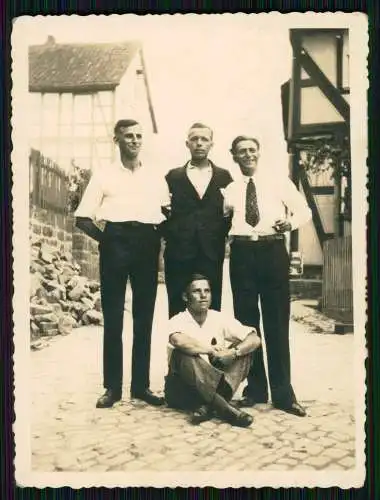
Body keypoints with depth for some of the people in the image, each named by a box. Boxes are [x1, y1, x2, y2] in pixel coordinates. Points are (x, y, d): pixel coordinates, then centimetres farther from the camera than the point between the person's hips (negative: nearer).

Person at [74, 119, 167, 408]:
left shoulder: (156, 178, 13)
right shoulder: (104, 176, 7)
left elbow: (168, 216, 14)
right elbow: (83, 218, 4)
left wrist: (157, 237, -2)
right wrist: (104, 239, -6)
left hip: (147, 245, 2)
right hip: (116, 244, -2)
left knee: (144, 317, 6)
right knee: (112, 316, 1)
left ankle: (141, 384, 15)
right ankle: (112, 386, 10)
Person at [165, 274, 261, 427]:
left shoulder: (220, 319, 1)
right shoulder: (178, 321, -11)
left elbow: (254, 339, -9)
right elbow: (179, 341, -37)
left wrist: (233, 353, -28)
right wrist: (211, 349, -24)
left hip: (212, 385, 4)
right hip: (181, 390, -4)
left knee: (242, 351, -13)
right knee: (183, 354, -32)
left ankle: (208, 406, -31)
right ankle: (225, 408, -37)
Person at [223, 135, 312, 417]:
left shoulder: (279, 182, 9)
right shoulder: (230, 190, 15)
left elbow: (304, 210, 6)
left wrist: (290, 222, -14)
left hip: (273, 251, -2)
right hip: (242, 253, 2)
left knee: (277, 322, 0)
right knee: (246, 322, 7)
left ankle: (283, 394, 9)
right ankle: (255, 389, 19)